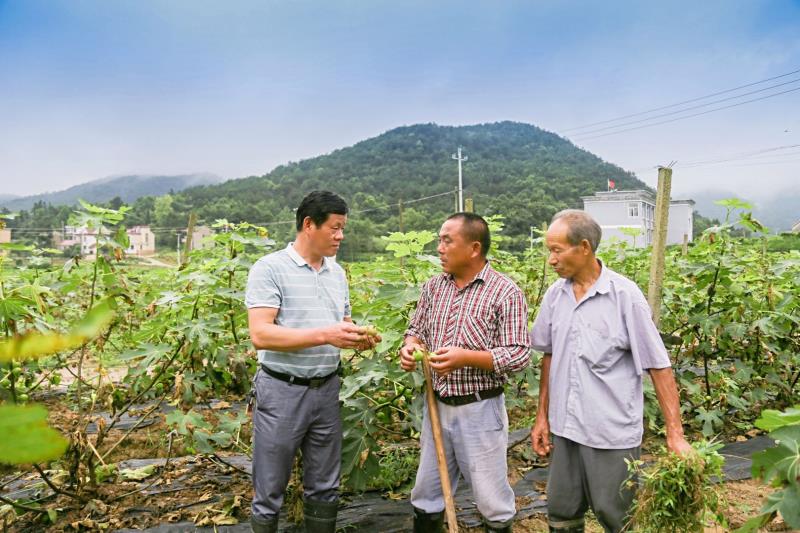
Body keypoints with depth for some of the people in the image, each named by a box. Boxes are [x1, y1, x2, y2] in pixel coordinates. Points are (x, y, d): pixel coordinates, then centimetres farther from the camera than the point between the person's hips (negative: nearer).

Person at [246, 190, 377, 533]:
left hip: (327, 390, 6)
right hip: (282, 391, -6)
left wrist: (357, 337, -6)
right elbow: (260, 335, -21)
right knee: (270, 490, 10)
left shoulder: (337, 273, 9)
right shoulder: (269, 268, -12)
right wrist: (324, 335, -28)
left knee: (324, 488, 17)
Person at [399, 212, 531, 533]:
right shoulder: (434, 286, 4)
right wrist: (411, 346, -10)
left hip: (479, 409, -5)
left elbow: (519, 355, -15)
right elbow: (416, 329, 14)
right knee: (426, 494, 18)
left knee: (491, 498, 11)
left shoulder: (506, 293, -13)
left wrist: (466, 357, -27)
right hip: (437, 405, 5)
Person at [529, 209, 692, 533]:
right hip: (564, 430, 5)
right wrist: (542, 416, 12)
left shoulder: (624, 295, -13)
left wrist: (675, 434, -13)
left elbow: (659, 366, -10)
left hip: (612, 434, -4)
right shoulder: (555, 294, 1)